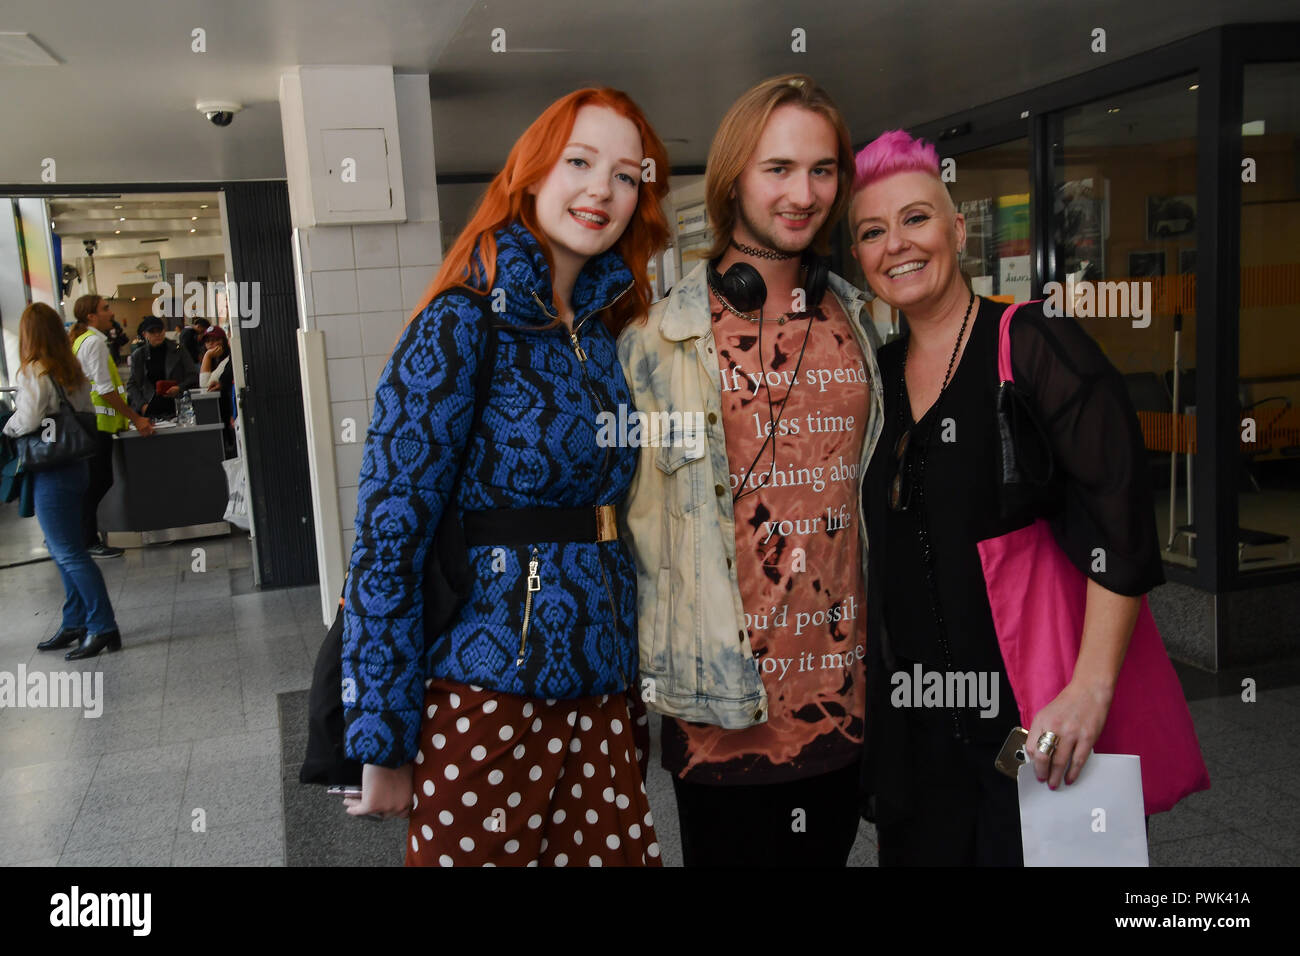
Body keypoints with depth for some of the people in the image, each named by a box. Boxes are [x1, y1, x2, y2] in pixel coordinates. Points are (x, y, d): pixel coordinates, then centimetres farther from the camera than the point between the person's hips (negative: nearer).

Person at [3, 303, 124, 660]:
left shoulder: (33, 373, -15)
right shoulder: (74, 372, 9)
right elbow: (88, 415, 13)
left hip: (52, 473, -8)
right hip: (76, 466, 8)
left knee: (69, 554, -4)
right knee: (64, 551, 16)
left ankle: (103, 627, -2)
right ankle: (75, 624, 22)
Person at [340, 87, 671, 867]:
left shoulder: (605, 328, 9)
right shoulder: (465, 324, -10)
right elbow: (390, 532, -14)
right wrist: (384, 744, -13)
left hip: (597, 691, 6)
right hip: (487, 696, -6)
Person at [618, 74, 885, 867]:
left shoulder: (858, 320, 8)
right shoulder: (664, 332, -6)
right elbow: (633, 503, -4)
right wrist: (651, 661, -4)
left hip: (844, 683, 5)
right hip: (724, 696, -4)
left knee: (829, 848, 18)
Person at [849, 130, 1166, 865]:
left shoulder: (1032, 346, -10)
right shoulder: (880, 373, 8)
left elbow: (1121, 516, -18)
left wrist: (1092, 687, -24)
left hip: (1032, 703, -5)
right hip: (915, 713, 6)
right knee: (922, 849, 15)